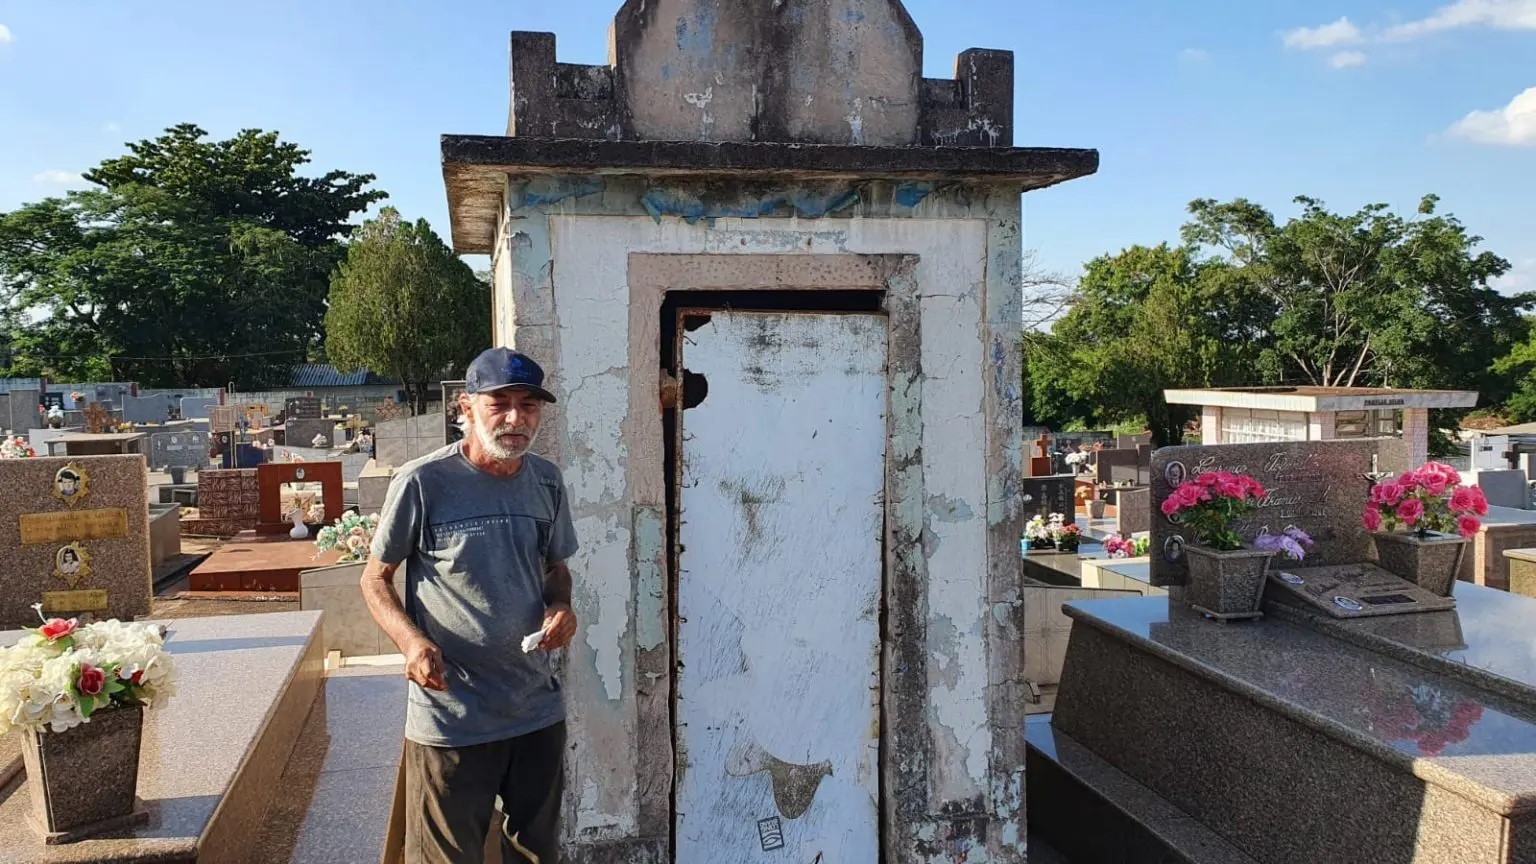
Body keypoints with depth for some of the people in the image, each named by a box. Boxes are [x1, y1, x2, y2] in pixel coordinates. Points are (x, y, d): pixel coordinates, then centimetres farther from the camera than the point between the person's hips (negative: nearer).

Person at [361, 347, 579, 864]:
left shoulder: (547, 482, 2)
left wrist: (560, 606, -6)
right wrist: (411, 641, -21)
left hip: (538, 710, 5)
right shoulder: (422, 483, -14)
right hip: (451, 717, -5)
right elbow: (375, 578, -4)